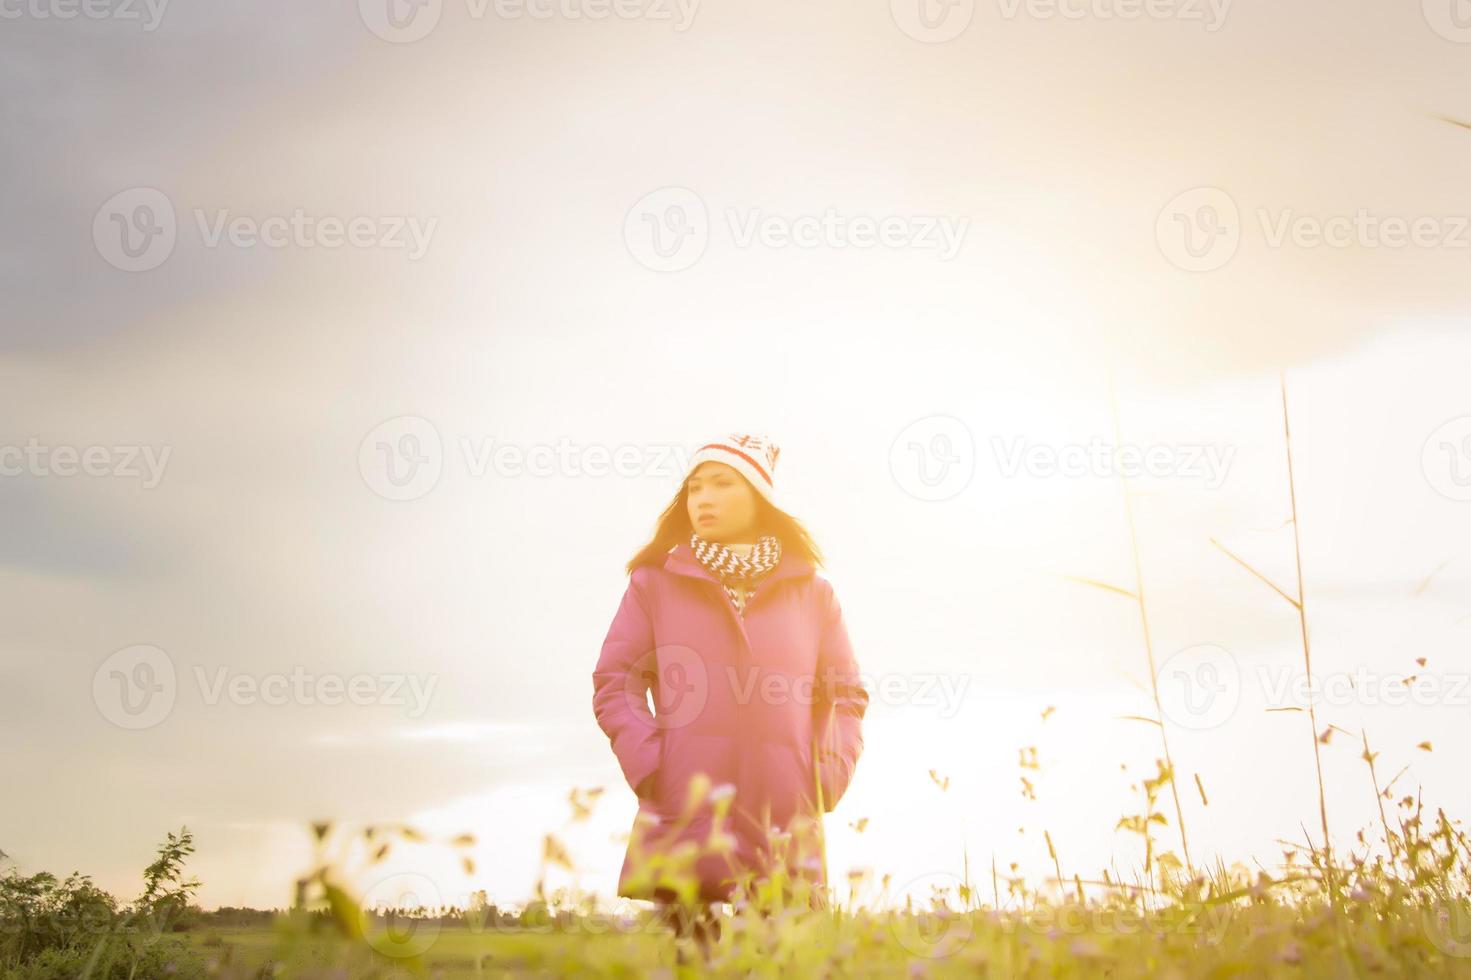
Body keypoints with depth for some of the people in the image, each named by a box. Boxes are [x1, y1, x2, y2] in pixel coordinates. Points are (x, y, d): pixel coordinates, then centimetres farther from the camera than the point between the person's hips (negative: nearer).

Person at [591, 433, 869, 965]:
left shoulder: (810, 590, 13)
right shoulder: (656, 582, 9)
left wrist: (828, 778, 1)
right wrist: (649, 766, -7)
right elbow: (613, 682, 7)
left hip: (782, 832, 1)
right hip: (684, 826, -1)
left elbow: (846, 695, 15)